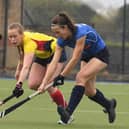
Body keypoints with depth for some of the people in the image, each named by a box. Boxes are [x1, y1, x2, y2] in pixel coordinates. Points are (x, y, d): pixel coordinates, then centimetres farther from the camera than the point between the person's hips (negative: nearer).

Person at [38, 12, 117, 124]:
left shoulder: (81, 32, -36)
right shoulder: (62, 39, -15)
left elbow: (75, 59, -34)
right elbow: (54, 62, -18)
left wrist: (62, 76, -29)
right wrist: (44, 83, -25)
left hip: (101, 55, -7)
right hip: (86, 56, 7)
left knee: (81, 77, -27)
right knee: (89, 92, 3)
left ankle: (68, 113, -33)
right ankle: (109, 104, 33)